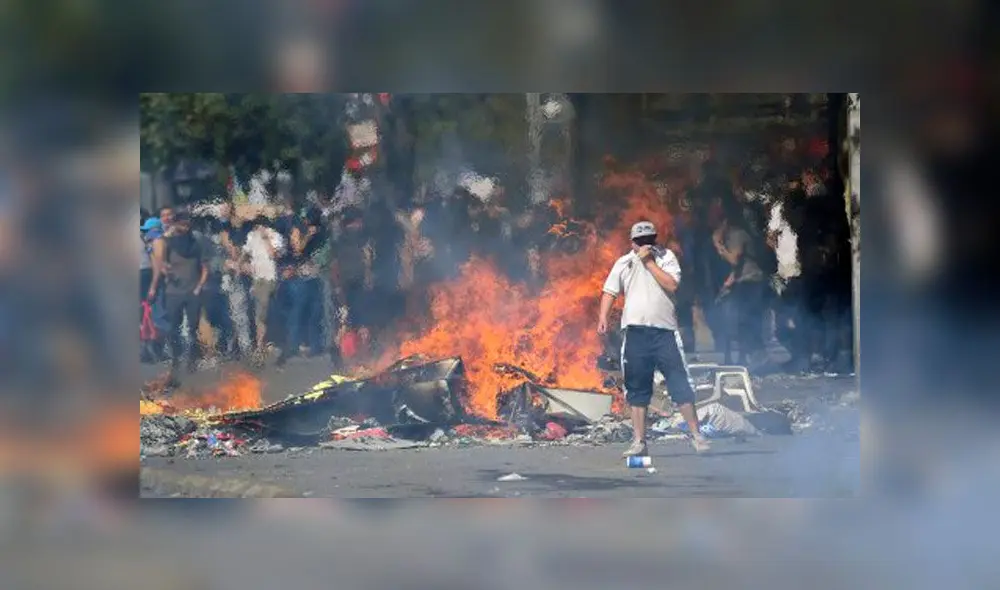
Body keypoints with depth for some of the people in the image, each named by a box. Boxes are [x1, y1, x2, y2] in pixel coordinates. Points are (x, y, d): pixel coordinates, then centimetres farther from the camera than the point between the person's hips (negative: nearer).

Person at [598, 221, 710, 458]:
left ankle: (696, 436, 1)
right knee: (637, 388, 4)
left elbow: (672, 285, -9)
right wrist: (603, 317, -7)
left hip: (665, 330, -2)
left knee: (680, 384, -4)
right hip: (635, 331, 2)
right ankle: (639, 441, 10)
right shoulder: (624, 263, 10)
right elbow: (610, 291, 8)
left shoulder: (667, 257, 5)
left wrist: (649, 262, -9)